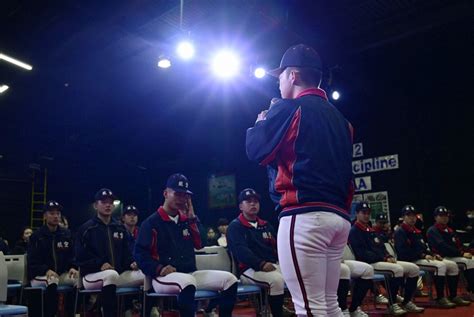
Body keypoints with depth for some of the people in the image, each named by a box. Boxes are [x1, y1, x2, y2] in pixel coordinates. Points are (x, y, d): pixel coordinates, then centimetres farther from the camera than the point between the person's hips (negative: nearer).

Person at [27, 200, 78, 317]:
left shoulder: (66, 234, 12)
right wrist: (46, 270, -23)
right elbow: (32, 261, -4)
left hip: (62, 274, 3)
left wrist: (72, 268, -10)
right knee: (52, 282, -38)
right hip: (40, 275, -3)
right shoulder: (36, 236, 3)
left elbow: (72, 256, 13)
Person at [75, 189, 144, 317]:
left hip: (119, 273, 5)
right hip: (92, 275, -5)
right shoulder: (86, 228, 0)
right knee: (112, 274, -39)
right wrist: (100, 265, -21)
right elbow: (80, 258, -7)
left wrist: (131, 263, -4)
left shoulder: (119, 228, 15)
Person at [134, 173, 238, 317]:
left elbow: (200, 244, 7)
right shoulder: (151, 222, -1)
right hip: (163, 277, -6)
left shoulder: (187, 220, 17)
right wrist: (159, 268, -20)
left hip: (191, 273, 6)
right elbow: (139, 253, -6)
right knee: (188, 282, -40)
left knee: (229, 279, -11)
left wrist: (192, 217, 3)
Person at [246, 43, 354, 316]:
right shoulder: (338, 117, 20)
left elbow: (256, 151, 0)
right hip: (339, 217, 9)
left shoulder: (289, 108, -3)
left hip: (306, 215, -9)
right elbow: (345, 167, 21)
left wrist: (261, 122, 16)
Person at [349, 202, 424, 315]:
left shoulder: (371, 231, 23)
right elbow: (362, 254, -16)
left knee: (414, 268, 1)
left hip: (383, 261, 10)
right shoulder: (354, 232, -6)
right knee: (398, 269, -32)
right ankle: (392, 305, -21)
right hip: (369, 263, -9)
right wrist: (384, 258, -17)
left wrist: (389, 256, -1)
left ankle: (407, 303, 6)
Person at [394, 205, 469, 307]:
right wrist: (423, 255, -19)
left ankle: (453, 297, 2)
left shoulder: (417, 232, 22)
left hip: (423, 258, 10)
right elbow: (404, 252, -19)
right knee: (440, 266, -28)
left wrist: (432, 254, 3)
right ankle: (440, 299, -23)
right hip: (411, 261, -10)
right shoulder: (400, 232, -8)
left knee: (453, 265, 0)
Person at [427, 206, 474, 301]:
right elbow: (443, 247, -18)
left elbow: (458, 245, 16)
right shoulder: (432, 231, -6)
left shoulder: (450, 230, 23)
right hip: (443, 258, -9)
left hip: (455, 256, 9)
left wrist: (465, 252, -7)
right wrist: (461, 254, -21)